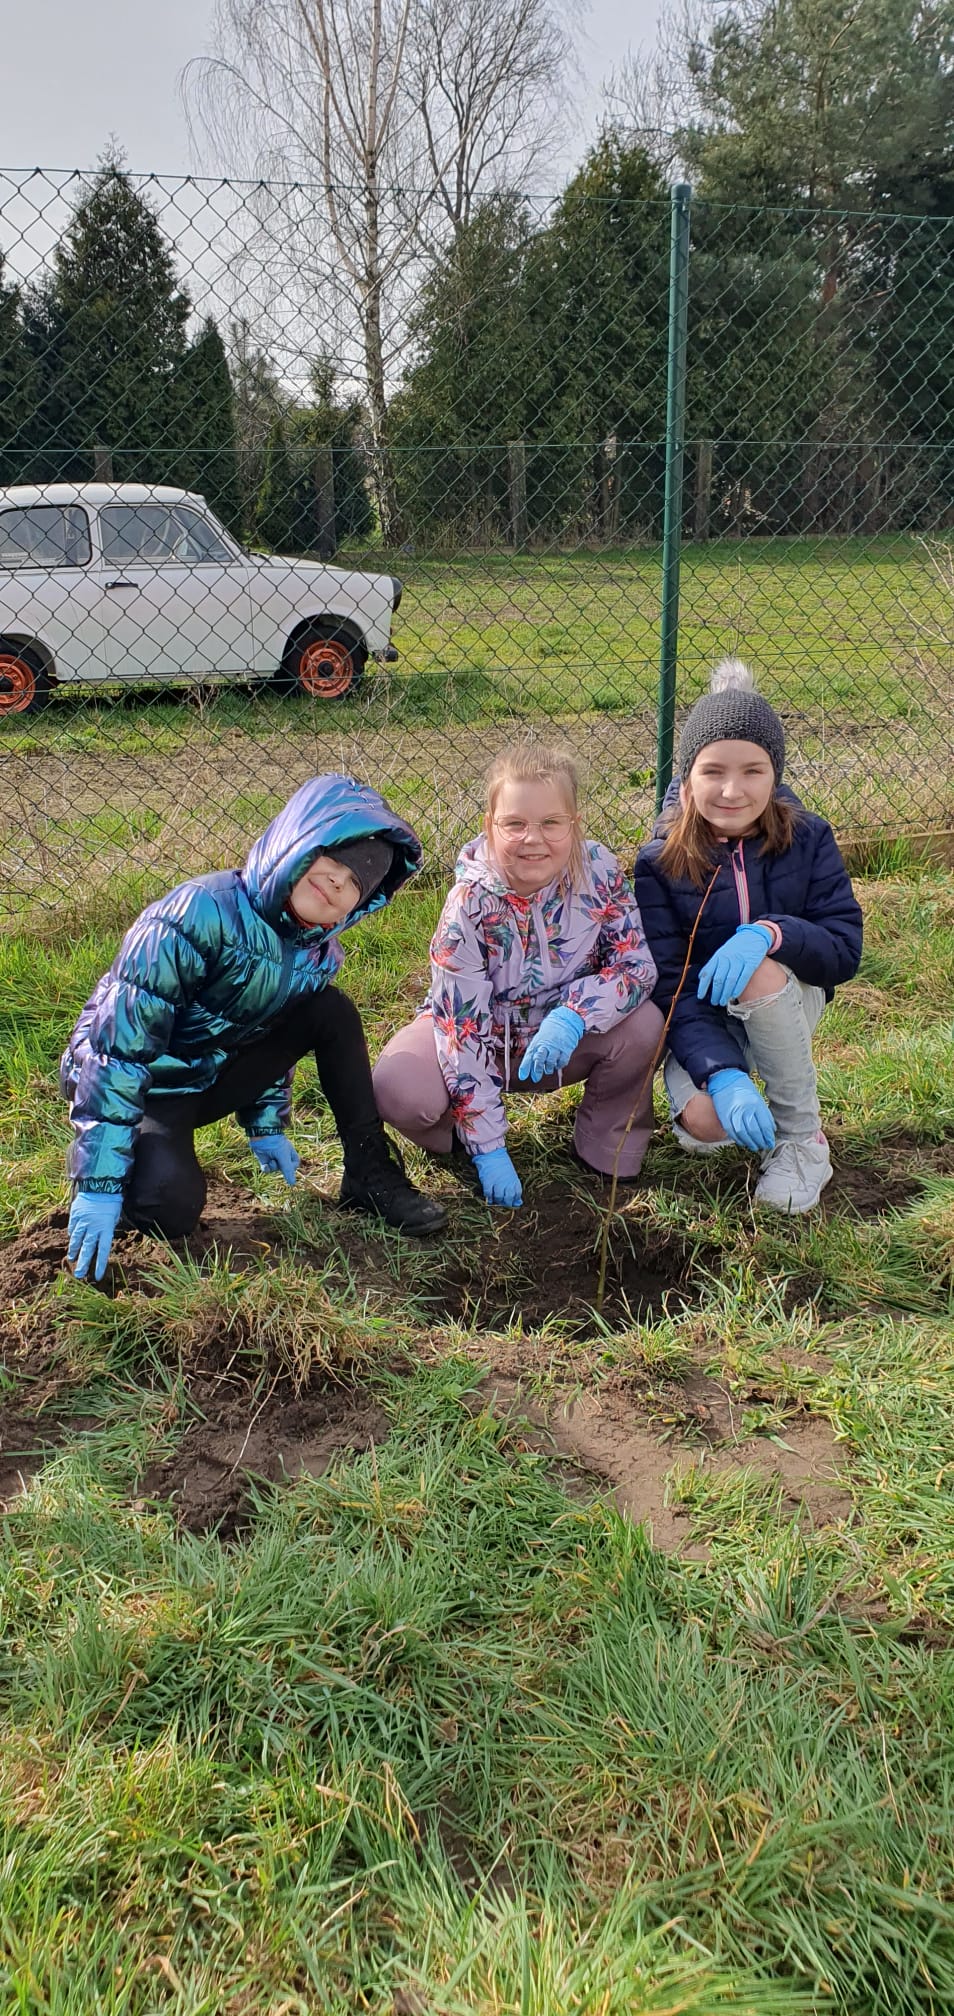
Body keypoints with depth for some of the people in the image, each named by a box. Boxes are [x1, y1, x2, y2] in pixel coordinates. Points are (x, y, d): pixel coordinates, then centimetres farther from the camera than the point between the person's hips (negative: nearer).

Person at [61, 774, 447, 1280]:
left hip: (209, 1075, 7)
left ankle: (371, 1175, -3)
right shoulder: (202, 914, -31)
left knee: (332, 1012, -7)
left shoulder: (318, 953, -7)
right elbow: (118, 1048, -32)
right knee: (170, 1206, -31)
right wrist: (100, 1182, -32)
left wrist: (266, 1124, 15)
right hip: (128, 1082, -7)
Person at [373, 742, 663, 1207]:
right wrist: (488, 1148, -26)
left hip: (565, 1043, 2)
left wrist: (572, 1016, -37)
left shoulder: (598, 870, -19)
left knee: (644, 1024, -27)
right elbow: (463, 1027, -25)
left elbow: (637, 965, -16)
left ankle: (606, 1150, -2)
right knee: (398, 1090, -30)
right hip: (483, 1039, -2)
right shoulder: (471, 904, -26)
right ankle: (462, 1131, 6)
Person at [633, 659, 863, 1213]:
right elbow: (669, 985, -20)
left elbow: (845, 950, -15)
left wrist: (770, 933, -37)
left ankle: (804, 1138, -16)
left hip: (787, 1003, 1)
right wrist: (722, 1074, -35)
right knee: (704, 1123, -31)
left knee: (759, 970, -36)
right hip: (703, 1016, -1)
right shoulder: (661, 864, -14)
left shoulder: (808, 840, -11)